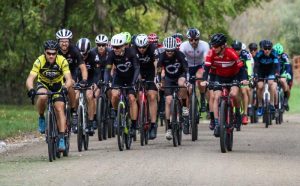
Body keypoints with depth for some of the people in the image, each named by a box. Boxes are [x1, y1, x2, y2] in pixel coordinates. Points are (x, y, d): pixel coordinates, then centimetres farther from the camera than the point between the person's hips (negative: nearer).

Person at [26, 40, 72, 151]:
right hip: (43, 84, 0)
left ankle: (61, 139, -11)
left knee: (60, 109, -15)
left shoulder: (62, 61, -27)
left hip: (57, 86, 0)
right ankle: (41, 118, -8)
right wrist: (31, 90, -54)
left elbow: (69, 79, -32)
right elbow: (30, 79, -34)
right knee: (42, 97, -34)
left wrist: (65, 88, -54)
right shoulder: (39, 61, -28)